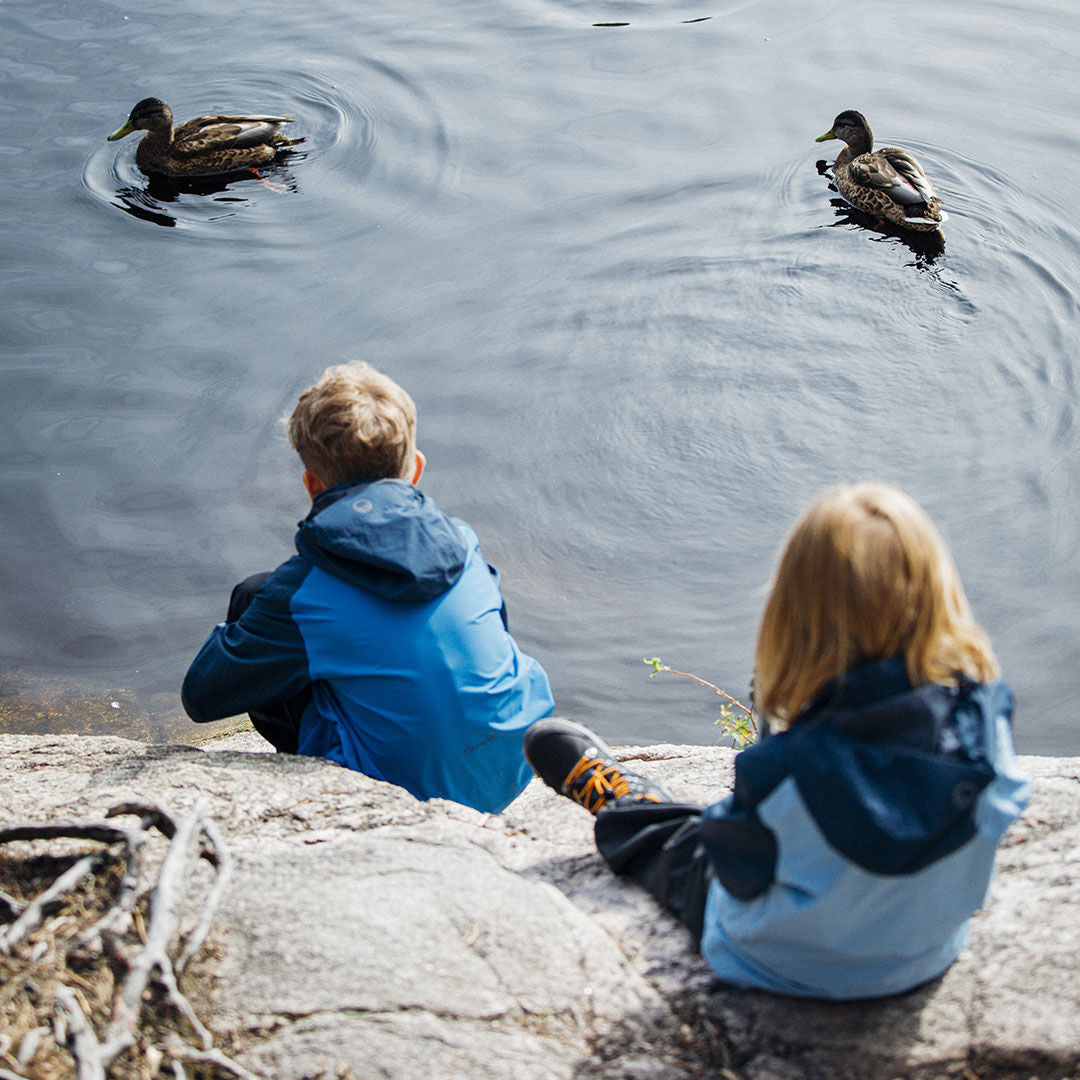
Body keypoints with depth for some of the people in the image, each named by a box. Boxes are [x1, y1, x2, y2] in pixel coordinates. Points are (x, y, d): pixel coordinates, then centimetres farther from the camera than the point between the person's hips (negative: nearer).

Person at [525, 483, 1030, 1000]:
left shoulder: (795, 766, -40)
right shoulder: (985, 711, -27)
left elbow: (736, 865, -20)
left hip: (795, 970, -4)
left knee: (678, 843, 27)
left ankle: (614, 801, 58)